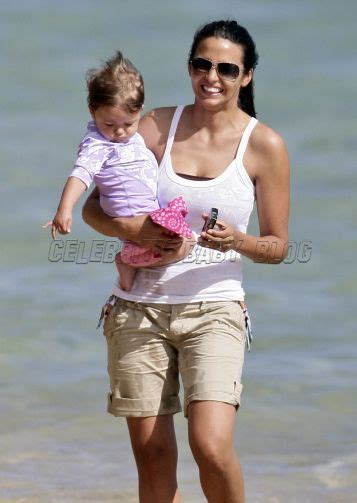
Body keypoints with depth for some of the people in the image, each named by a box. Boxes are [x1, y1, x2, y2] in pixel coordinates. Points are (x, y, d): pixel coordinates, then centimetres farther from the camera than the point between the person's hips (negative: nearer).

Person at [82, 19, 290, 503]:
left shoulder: (265, 146, -1)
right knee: (152, 454, 2)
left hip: (214, 308, -2)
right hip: (139, 308, 2)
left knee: (211, 447, -18)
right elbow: (93, 208, 8)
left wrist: (236, 241, -17)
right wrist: (134, 229, -13)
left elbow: (277, 245, 5)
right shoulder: (156, 126, 4)